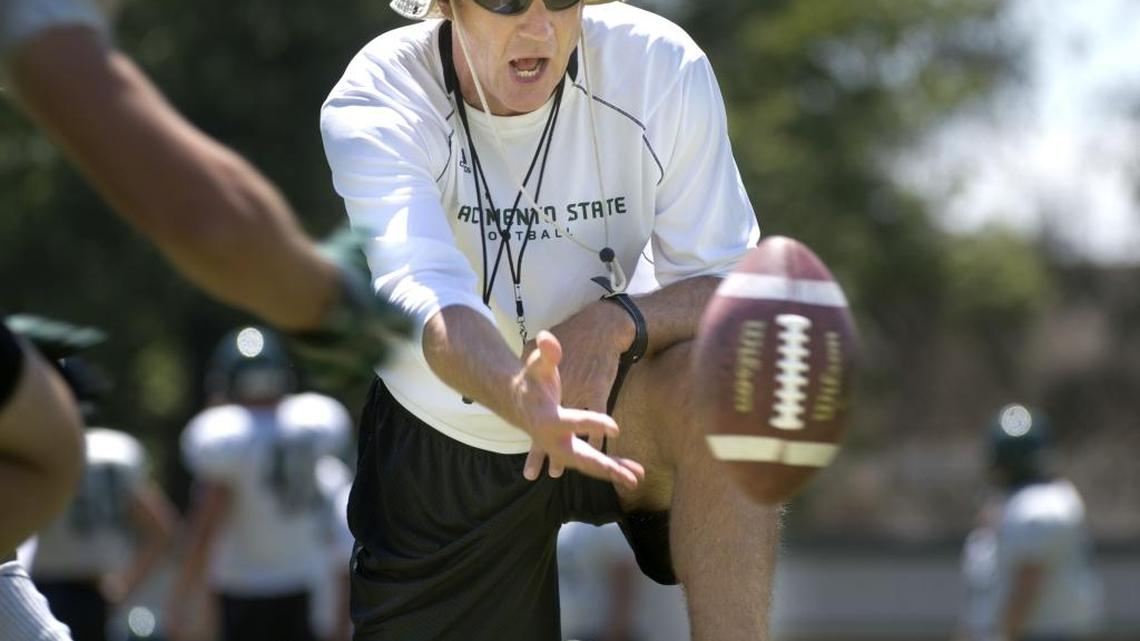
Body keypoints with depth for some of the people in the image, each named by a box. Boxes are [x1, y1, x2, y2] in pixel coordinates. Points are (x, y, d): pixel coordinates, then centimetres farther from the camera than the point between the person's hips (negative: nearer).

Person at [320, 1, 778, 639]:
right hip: (440, 451, 1)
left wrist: (617, 323, -37)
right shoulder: (373, 105, -23)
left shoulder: (664, 67, -18)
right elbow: (425, 294, -40)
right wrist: (519, 397, -62)